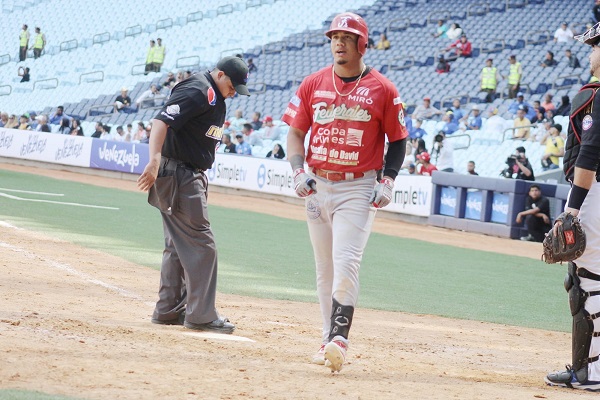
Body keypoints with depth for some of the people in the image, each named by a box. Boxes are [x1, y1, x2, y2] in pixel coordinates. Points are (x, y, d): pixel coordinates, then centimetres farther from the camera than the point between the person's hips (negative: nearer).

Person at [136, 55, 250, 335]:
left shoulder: (216, 98, 15)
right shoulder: (197, 91, -17)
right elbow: (162, 121, -28)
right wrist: (155, 161, -40)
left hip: (192, 176, 11)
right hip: (177, 175, -11)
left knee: (180, 245, 15)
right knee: (201, 245, -9)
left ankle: (169, 311, 22)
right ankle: (200, 315, -7)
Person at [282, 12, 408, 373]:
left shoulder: (383, 90, -3)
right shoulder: (313, 84, 5)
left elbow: (398, 140, 3)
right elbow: (296, 132, 10)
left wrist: (388, 182, -8)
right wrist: (299, 171, -6)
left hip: (358, 188, -4)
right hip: (317, 186, 4)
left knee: (346, 264, -16)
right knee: (325, 268, 10)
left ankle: (339, 340, -18)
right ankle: (329, 339, 19)